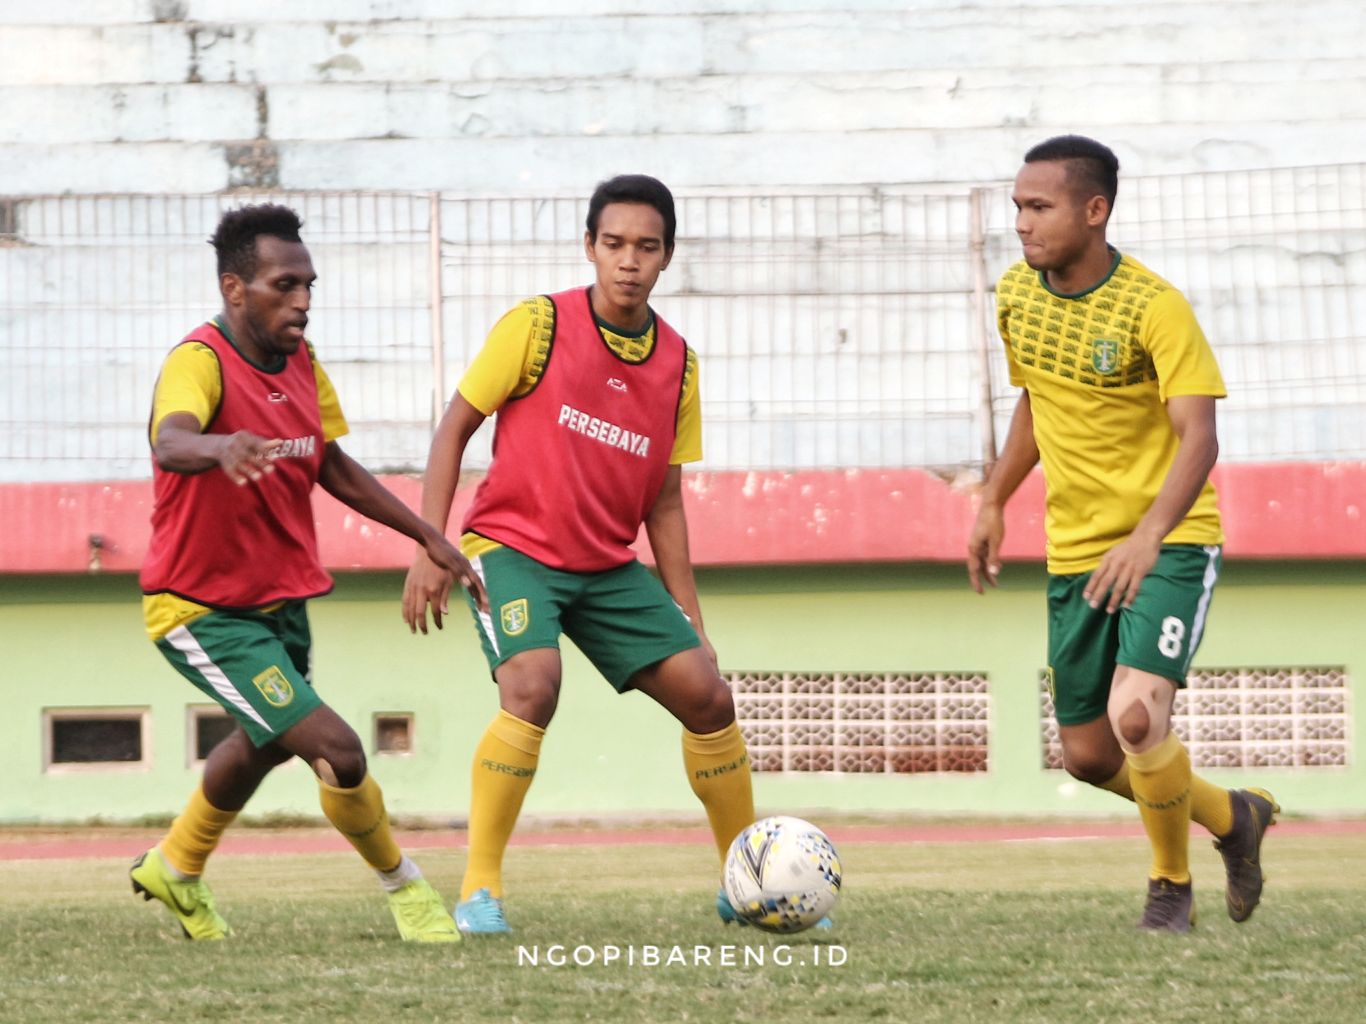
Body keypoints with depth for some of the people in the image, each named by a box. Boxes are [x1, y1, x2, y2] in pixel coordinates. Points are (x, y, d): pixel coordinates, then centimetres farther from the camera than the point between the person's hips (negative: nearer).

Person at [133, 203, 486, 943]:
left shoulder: (300, 362, 0)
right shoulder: (199, 362, -25)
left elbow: (332, 466, 15)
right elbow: (170, 442, -47)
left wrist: (429, 537, 14)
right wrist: (218, 447, -70)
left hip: (281, 599, 9)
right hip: (203, 612, -9)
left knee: (264, 745, 31)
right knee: (337, 751, -19)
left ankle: (176, 870, 56)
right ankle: (403, 886, 6)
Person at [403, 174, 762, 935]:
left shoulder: (677, 363, 4)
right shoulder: (538, 326, -10)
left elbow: (664, 500, 11)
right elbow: (457, 426, -4)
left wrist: (689, 617, 8)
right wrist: (429, 548, -11)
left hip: (610, 568, 5)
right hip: (513, 546, -5)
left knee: (707, 694, -1)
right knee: (533, 688, -30)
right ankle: (480, 889, -20)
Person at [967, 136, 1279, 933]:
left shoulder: (1155, 308, -18)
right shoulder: (1016, 295, 2)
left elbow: (1199, 438, -24)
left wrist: (1148, 536, -38)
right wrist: (994, 503, 18)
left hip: (1169, 544, -7)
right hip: (1075, 551, 7)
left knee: (1135, 714, -25)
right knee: (1088, 755, 8)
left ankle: (1172, 883, 0)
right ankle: (1231, 817, 35)